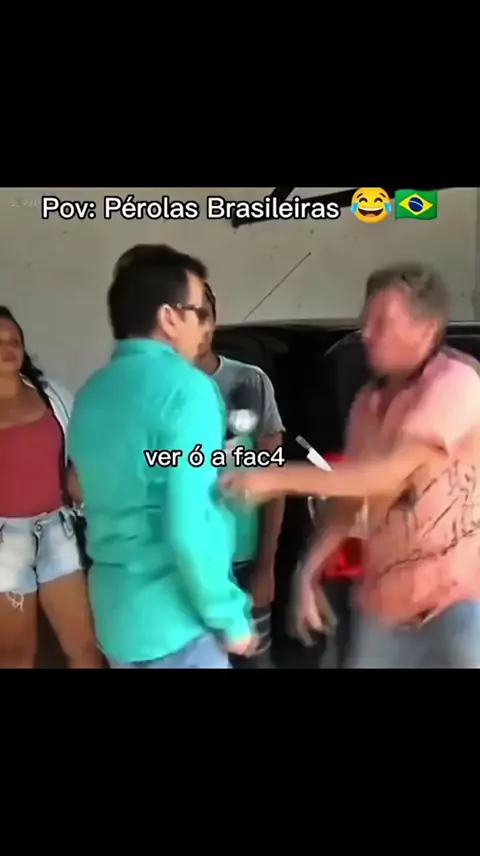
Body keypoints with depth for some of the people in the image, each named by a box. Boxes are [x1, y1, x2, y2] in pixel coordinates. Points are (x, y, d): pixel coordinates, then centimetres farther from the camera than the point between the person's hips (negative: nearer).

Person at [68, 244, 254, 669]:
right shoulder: (185, 387, -17)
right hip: (173, 621, -8)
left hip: (115, 614, 8)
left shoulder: (91, 392, 7)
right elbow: (189, 525, -24)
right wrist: (230, 617, -12)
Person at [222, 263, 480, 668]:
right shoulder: (368, 402, 8)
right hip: (385, 601, 7)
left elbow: (388, 472, -24)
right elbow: (349, 497, 12)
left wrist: (278, 477, -24)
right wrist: (307, 573, 5)